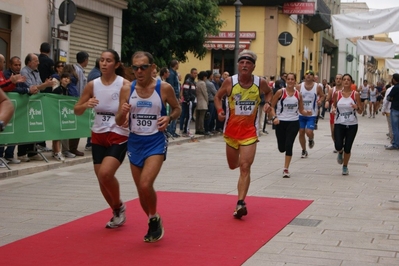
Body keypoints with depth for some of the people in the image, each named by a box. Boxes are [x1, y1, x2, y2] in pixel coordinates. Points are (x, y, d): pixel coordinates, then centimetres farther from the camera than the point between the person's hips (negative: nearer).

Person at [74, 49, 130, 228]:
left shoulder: (125, 85, -12)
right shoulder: (93, 85, 0)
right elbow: (77, 110, 5)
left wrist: (128, 117, -37)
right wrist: (86, 105, -16)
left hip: (119, 136, -5)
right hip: (98, 135, 5)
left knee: (106, 173, -22)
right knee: (101, 178, 7)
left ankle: (119, 207, 6)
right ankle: (117, 212, 31)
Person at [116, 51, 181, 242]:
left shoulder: (164, 88, -9)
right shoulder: (127, 90, -2)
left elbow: (177, 108, 8)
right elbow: (119, 122, 1)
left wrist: (169, 118, -13)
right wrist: (123, 112, -21)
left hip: (156, 142, -4)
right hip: (135, 142, 4)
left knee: (146, 185, -21)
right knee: (141, 189, 11)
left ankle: (154, 218, 7)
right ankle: (153, 223, 34)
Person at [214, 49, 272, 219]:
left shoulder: (260, 83, -8)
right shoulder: (230, 82, -10)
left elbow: (269, 92, 15)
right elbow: (218, 96, 5)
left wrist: (267, 103, -4)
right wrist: (220, 111, -13)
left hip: (249, 132, -1)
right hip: (231, 130, 2)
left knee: (245, 168, -12)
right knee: (233, 165, 15)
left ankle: (240, 203, -12)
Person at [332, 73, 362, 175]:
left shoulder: (355, 94, -3)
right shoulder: (337, 94, 0)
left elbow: (360, 112, 1)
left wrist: (357, 108, -21)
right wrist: (333, 109, -5)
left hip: (352, 125, 0)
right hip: (339, 124, 0)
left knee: (347, 148, 2)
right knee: (338, 146, -13)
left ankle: (345, 166, 26)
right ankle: (340, 152, 26)